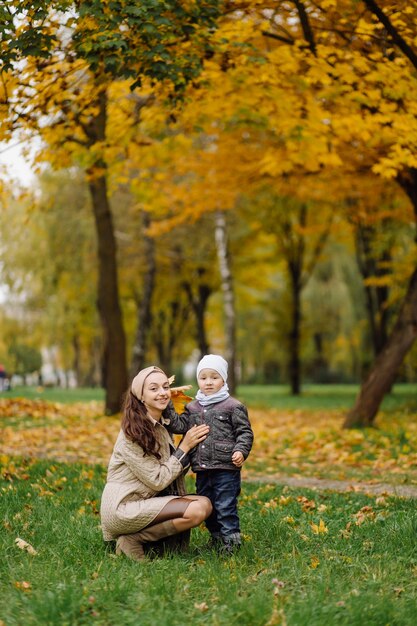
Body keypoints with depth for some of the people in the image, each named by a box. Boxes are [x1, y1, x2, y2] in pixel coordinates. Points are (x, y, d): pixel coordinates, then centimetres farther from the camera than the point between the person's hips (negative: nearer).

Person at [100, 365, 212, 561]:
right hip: (122, 508, -9)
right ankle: (133, 541, -9)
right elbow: (158, 481, -16)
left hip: (144, 502, 9)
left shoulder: (161, 425, 11)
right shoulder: (133, 433, -16)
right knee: (197, 510, -22)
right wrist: (185, 447, -11)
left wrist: (191, 445, -5)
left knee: (204, 503, -6)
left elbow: (174, 471, 8)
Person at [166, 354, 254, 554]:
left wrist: (241, 451, -19)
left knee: (226, 507, -5)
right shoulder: (193, 407, 13)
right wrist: (167, 408, -5)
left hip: (226, 468, -6)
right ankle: (216, 537, 31)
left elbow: (245, 432, -4)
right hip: (202, 470, 6)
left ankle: (231, 540, 4)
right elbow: (180, 425, 5)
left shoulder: (233, 406, -4)